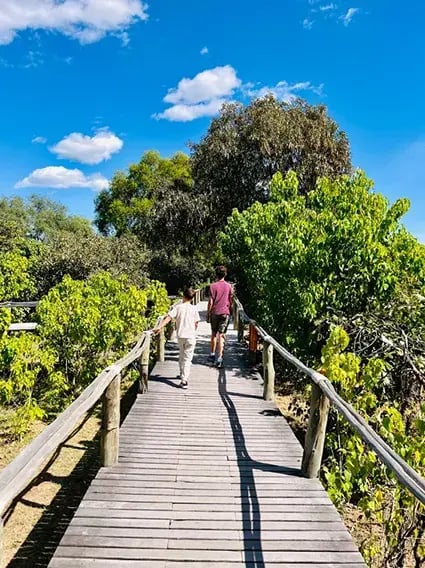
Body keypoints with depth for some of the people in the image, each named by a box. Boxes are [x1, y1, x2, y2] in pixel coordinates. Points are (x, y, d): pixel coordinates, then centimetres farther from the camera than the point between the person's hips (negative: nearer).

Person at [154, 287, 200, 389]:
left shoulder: (177, 306, -4)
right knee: (187, 358, 1)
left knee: (181, 356, 24)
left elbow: (168, 317, -14)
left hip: (180, 335, 2)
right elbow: (196, 323, 1)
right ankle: (184, 380, -8)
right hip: (190, 336, -2)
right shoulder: (194, 308, -4)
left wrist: (159, 327, -16)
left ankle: (182, 374, 39)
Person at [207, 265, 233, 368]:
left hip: (215, 313, 0)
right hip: (225, 313, 0)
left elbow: (210, 302, -5)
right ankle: (219, 358, -8)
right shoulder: (229, 286, 2)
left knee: (214, 334, 17)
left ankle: (212, 355, 26)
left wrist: (208, 313, 3)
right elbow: (231, 301, 8)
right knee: (221, 336, -1)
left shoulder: (213, 286, -4)